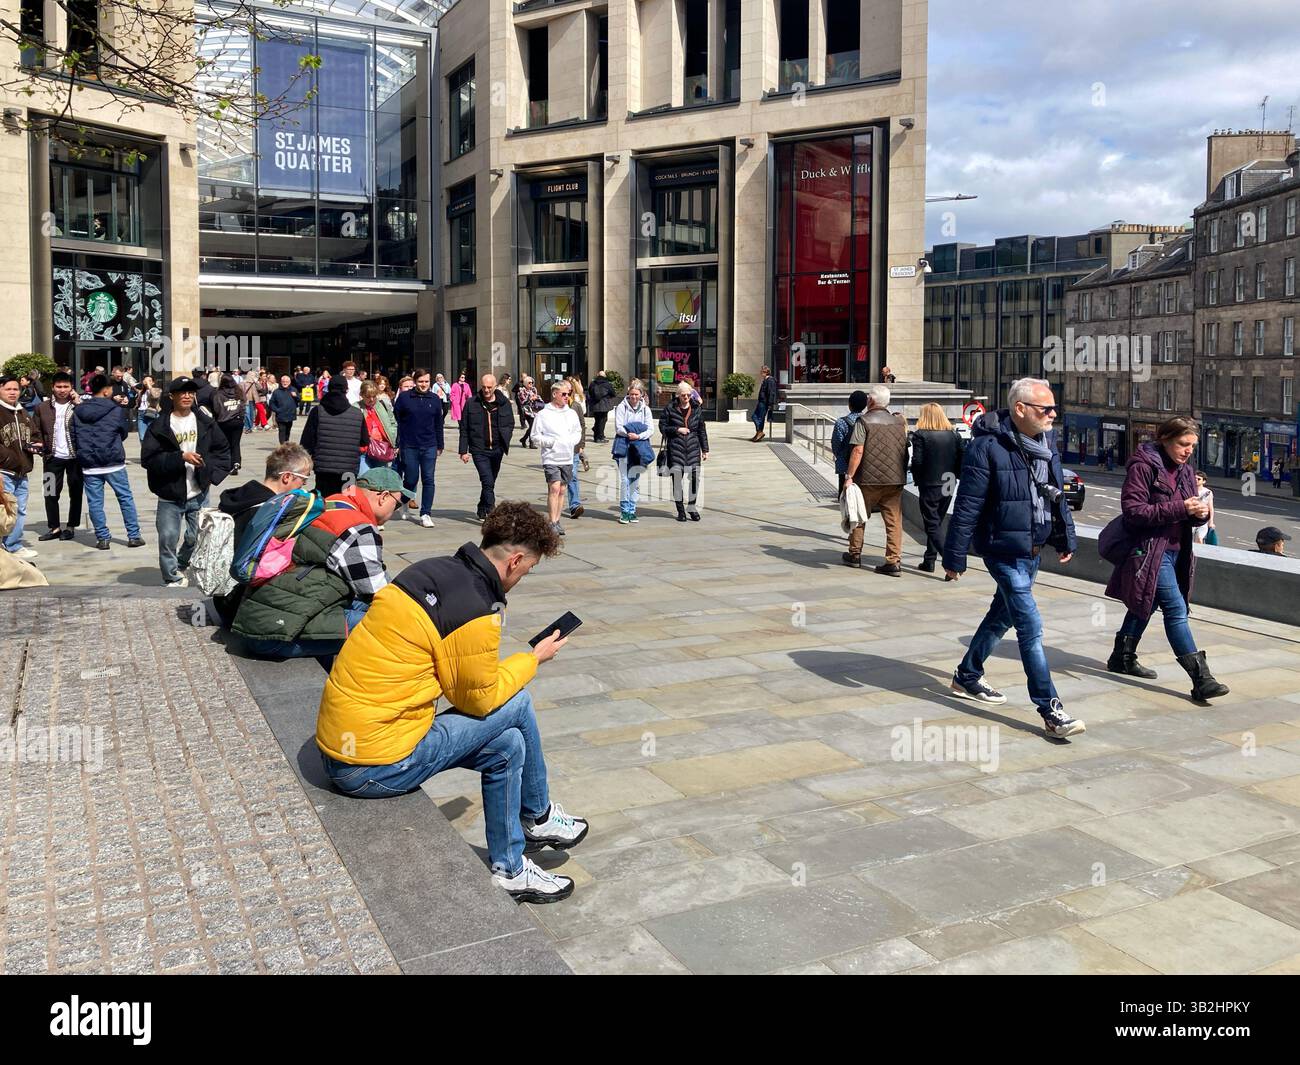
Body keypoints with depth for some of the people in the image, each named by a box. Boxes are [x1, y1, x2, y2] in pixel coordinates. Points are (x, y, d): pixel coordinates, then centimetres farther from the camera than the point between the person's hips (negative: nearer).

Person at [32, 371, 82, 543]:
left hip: (75, 456, -2)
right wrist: (40, 446, -7)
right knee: (51, 493, 5)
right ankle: (54, 527, 15)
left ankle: (70, 527, 19)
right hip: (53, 457, 2)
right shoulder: (43, 408, 6)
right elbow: (36, 431, 10)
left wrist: (78, 404, -17)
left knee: (75, 493, 7)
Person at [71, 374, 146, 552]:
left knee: (95, 502, 7)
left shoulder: (78, 412, 3)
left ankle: (103, 538, 8)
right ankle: (133, 536, 8)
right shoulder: (116, 410, -6)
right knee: (126, 498, 8)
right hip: (114, 463, -2)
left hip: (89, 465, 2)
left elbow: (74, 437, 8)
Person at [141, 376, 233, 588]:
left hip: (199, 493, 3)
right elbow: (148, 458, -11)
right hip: (170, 495, -2)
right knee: (167, 538, -3)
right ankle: (173, 578, 14)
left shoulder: (206, 423, 5)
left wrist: (213, 473, 1)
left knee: (197, 537, 8)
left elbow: (223, 449, 14)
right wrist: (180, 457, -19)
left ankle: (181, 565, 35)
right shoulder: (160, 427, -5)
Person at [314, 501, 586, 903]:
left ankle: (509, 869, 25)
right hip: (375, 768, -9)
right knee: (515, 704, -1)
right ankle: (538, 818, 21)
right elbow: (480, 698, -6)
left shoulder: (430, 569, 5)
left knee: (508, 744, 11)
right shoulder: (477, 612, -20)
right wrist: (533, 658, 8)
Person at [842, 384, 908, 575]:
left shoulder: (864, 421, -7)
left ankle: (854, 554, 26)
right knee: (894, 520, 3)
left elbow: (858, 451, -15)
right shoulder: (899, 422, 9)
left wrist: (849, 476, -13)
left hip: (869, 480, -3)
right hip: (895, 479, 3)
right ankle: (894, 561, -1)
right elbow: (905, 449, 13)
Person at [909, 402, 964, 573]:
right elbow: (961, 460, 4)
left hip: (929, 485, -5)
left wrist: (917, 479, 1)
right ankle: (929, 561, 22)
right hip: (948, 486, 5)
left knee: (932, 525, 0)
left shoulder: (920, 435, -11)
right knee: (936, 523, 17)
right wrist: (954, 477, 14)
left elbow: (917, 461, -14)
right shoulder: (954, 435, 4)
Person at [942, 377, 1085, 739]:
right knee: (1031, 627, -8)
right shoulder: (988, 447, -19)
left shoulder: (1045, 442, 5)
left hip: (1033, 550, 8)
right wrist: (955, 558, -15)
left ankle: (967, 678, 36)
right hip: (1004, 551, -8)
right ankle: (1050, 711, -3)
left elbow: (1057, 495, 18)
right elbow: (966, 507, -17)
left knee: (1002, 615, 19)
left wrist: (1066, 537, 18)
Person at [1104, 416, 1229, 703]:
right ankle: (1201, 678, -12)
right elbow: (1133, 510, -18)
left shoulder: (1184, 470, 12)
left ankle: (1122, 658, 33)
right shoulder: (1142, 466, -12)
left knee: (1145, 605, 18)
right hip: (1149, 550, -8)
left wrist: (1200, 512, -8)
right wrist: (1179, 509, -23)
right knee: (1176, 609, -12)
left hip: (1175, 549, 8)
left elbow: (1188, 515, 16)